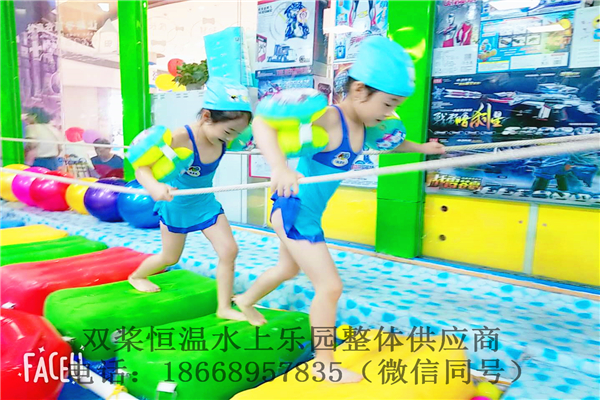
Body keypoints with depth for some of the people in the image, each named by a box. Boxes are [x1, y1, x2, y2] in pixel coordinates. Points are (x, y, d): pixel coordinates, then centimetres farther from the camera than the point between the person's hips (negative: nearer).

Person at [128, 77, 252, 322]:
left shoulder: (224, 137, -19)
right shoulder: (179, 139, -35)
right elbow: (142, 167, -39)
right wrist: (154, 187, -60)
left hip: (205, 202, 5)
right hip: (176, 203, -4)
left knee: (229, 250, -5)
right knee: (170, 257, 16)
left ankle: (224, 308, 11)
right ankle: (136, 277, 48)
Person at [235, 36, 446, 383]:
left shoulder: (362, 127, 0)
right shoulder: (327, 119, -28)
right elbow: (262, 123, -39)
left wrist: (421, 147, 29)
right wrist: (280, 168, -54)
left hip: (309, 214, 10)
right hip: (294, 211, -10)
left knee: (289, 269, 30)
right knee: (330, 285, -5)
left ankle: (246, 300, 58)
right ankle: (324, 364, 14)